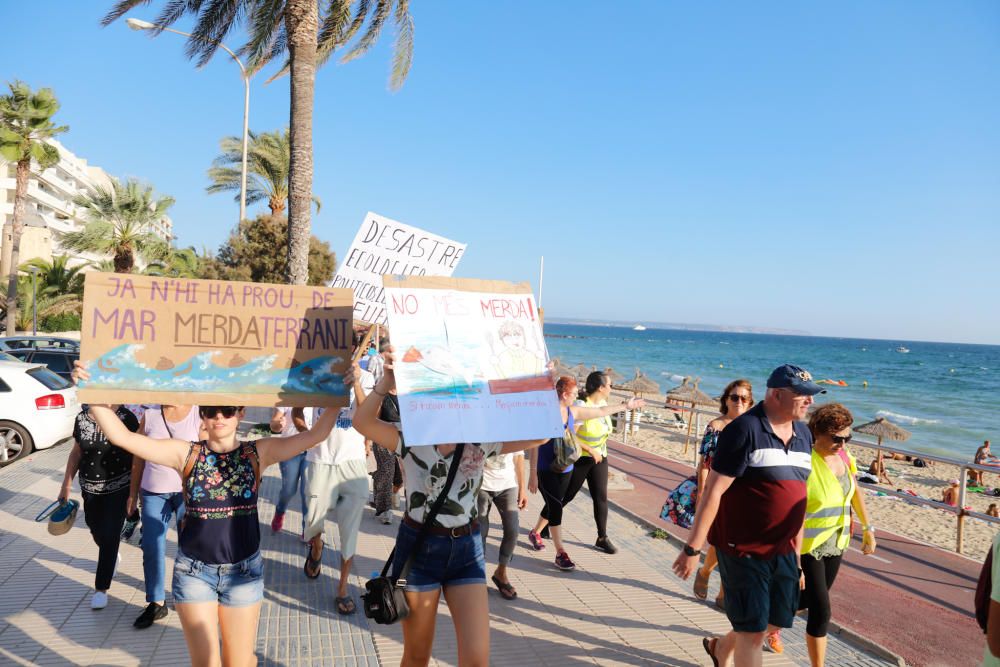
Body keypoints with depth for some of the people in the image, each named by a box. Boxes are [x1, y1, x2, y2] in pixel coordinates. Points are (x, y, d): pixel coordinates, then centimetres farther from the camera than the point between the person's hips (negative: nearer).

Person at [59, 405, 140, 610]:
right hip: (90, 489, 5)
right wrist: (66, 486, 10)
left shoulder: (127, 419, -15)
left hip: (118, 488, -4)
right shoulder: (82, 419, -2)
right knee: (97, 532, 18)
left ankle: (101, 589, 12)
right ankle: (112, 557, 50)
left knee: (109, 536, -1)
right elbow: (76, 453, 9)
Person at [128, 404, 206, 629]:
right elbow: (139, 457, 8)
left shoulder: (199, 415, -9)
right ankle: (156, 603, 23)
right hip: (153, 493, 3)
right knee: (151, 549, 7)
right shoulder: (149, 415, 0)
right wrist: (133, 493, 11)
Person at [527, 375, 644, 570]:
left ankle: (535, 533, 43)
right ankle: (560, 553, -2)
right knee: (556, 507, -9)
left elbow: (601, 411, 14)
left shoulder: (573, 412, 3)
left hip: (565, 470, 7)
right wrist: (533, 475, -17)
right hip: (546, 470, -7)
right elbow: (534, 446, -17)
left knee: (553, 505, 18)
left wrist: (626, 406, 19)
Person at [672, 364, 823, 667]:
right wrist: (693, 548, -19)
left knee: (777, 620, 19)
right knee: (753, 630, 2)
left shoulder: (803, 434, 7)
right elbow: (714, 491, -18)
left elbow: (797, 496, 15)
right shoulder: (745, 429, -17)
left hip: (782, 551, 7)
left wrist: (797, 548, 17)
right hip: (744, 549, -7)